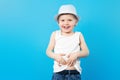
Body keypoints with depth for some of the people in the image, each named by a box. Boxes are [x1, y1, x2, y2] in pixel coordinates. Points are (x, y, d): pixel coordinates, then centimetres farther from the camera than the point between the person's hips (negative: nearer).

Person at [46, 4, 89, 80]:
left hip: (74, 73, 0)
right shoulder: (55, 34, 6)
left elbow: (86, 52, 4)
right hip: (58, 72, 0)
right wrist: (55, 56, -14)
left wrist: (77, 54, -16)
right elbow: (48, 51, 7)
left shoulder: (78, 35, 5)